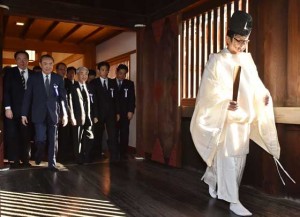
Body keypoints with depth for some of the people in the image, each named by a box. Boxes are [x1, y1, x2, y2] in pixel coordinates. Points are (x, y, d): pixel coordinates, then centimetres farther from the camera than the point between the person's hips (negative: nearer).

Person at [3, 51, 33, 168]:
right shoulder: (10, 72, 4)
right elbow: (6, 91, -3)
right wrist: (7, 108, -12)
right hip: (13, 110, -1)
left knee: (26, 136, 4)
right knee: (12, 136, 3)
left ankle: (25, 160, 13)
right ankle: (15, 160, 12)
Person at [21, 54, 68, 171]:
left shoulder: (58, 78, 5)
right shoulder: (33, 78, 3)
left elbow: (63, 97, 4)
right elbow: (27, 97, 3)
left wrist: (64, 114, -2)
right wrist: (24, 114, 0)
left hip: (53, 114, 1)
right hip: (39, 114, -1)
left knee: (53, 140, 5)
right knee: (41, 139, -9)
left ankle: (52, 163, 18)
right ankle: (39, 154, 24)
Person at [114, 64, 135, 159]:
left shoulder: (129, 84, 8)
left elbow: (132, 98, 3)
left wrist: (131, 111, -6)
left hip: (125, 113, 0)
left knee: (124, 133, 2)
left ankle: (123, 153, 9)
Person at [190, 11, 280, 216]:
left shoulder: (248, 59, 12)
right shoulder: (217, 60, -5)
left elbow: (255, 84, 14)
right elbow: (210, 89, -11)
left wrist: (264, 95, -6)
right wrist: (225, 101, -27)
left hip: (244, 115, 7)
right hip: (224, 116, -6)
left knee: (240, 155, 12)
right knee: (228, 156, -6)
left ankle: (212, 180, 34)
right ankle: (233, 200, 3)